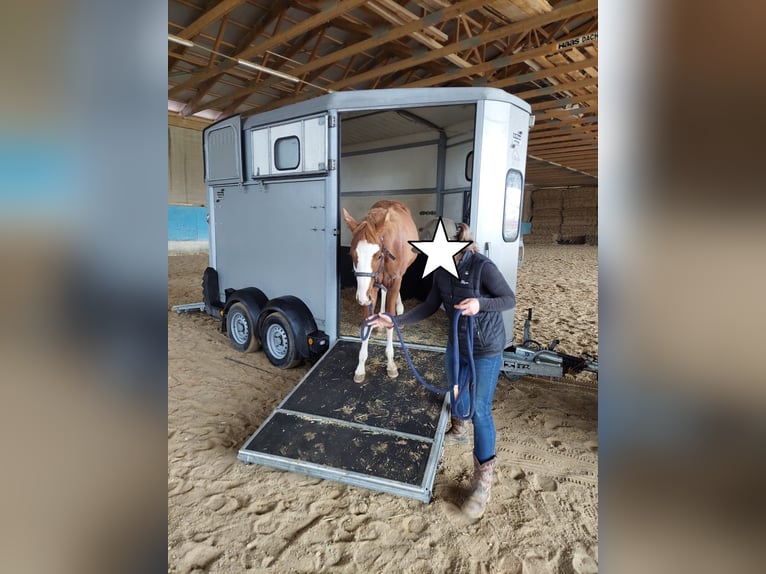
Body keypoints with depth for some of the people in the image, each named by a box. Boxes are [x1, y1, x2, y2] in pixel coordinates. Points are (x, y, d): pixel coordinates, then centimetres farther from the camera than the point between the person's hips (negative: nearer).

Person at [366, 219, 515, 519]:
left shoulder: (482, 266, -25)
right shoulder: (442, 272, -5)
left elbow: (510, 299, -19)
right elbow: (429, 307, 0)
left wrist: (480, 303, -38)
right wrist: (394, 320, -7)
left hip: (486, 349, -7)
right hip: (457, 344, 7)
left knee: (480, 410, -3)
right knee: (455, 389, 26)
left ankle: (483, 482, 12)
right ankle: (460, 432, 57)